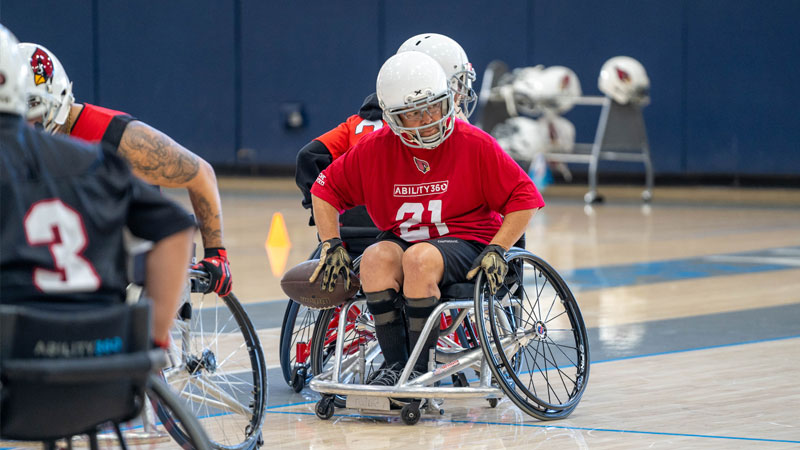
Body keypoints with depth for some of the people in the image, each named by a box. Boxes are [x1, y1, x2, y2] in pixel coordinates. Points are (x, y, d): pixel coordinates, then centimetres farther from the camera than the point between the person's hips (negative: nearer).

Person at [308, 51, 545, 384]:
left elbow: (524, 199, -5)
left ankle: (420, 369, -25)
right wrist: (332, 245, -1)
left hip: (465, 241, -3)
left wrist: (496, 250, -15)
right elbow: (326, 189, 10)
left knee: (420, 258, -35)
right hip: (402, 240, 3)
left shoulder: (475, 145, -9)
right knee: (375, 258, -30)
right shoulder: (375, 149, -1)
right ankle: (395, 364, -24)